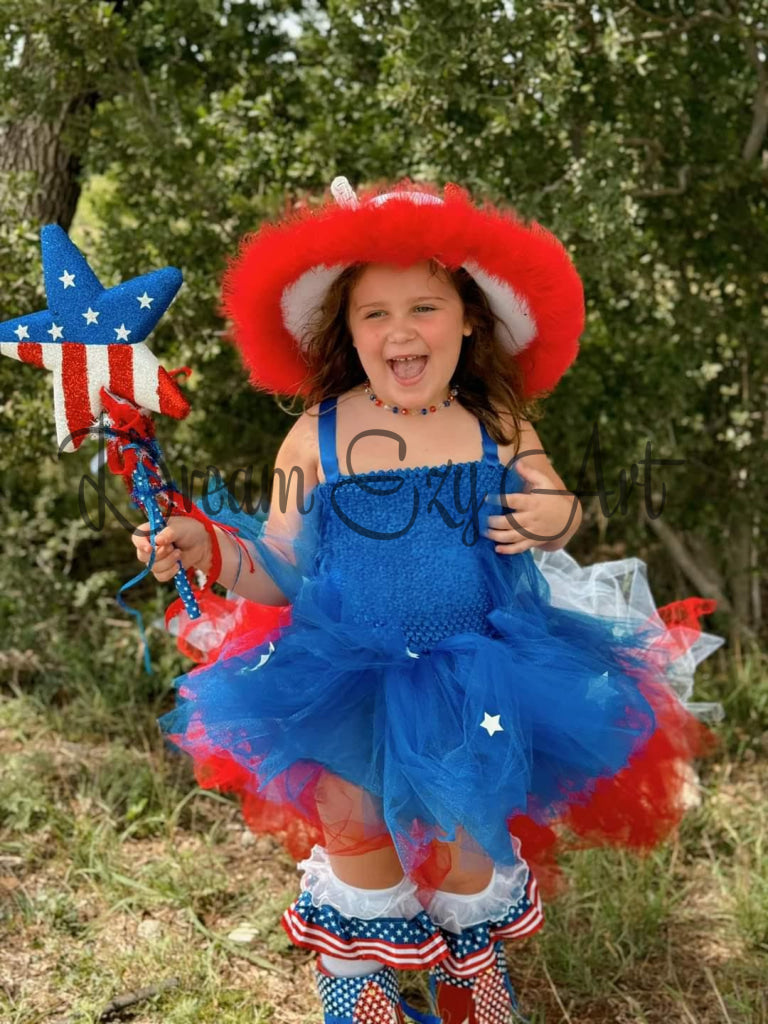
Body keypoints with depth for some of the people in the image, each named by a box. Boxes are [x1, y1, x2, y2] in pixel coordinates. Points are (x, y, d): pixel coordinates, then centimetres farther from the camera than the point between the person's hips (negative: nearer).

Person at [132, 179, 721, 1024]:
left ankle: (471, 954, 48)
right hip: (349, 686, -1)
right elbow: (282, 574, -5)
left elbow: (550, 507, 9)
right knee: (356, 828, 9)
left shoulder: (501, 429, -8)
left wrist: (559, 518, -15)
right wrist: (213, 551, -24)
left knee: (469, 830, 14)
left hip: (478, 685, 1)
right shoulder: (315, 438, -12)